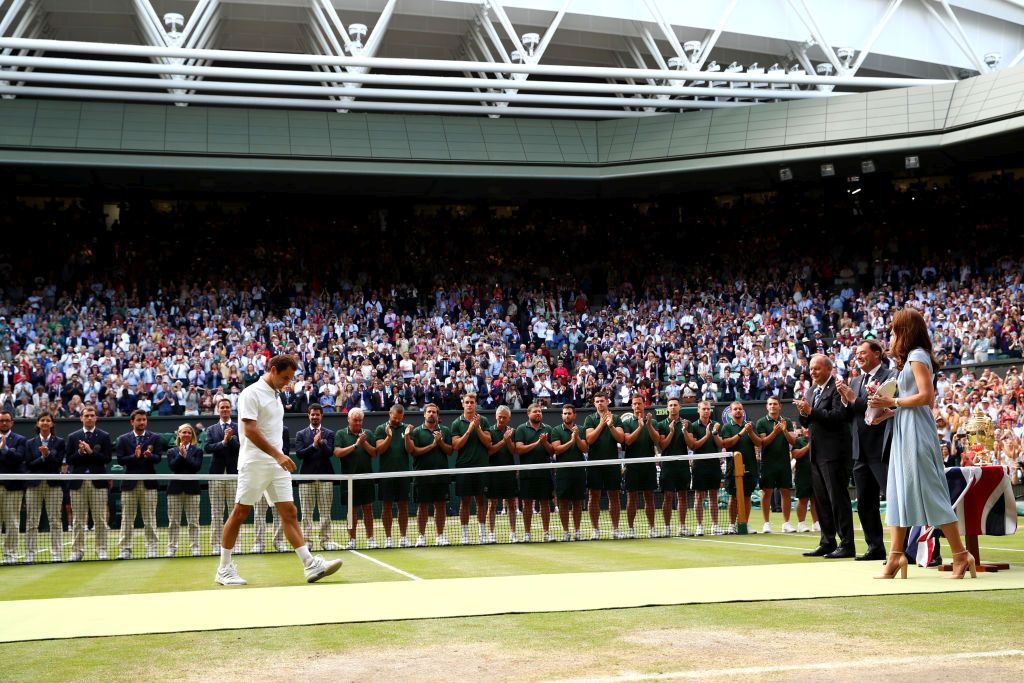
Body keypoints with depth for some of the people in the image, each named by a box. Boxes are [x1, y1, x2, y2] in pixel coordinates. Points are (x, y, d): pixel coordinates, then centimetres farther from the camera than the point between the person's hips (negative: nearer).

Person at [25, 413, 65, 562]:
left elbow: (58, 463, -5)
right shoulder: (30, 443, 9)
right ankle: (30, 555, 6)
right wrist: (43, 457, -13)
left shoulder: (59, 442, 6)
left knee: (55, 522, -1)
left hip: (53, 484, -1)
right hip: (34, 485, 1)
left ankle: (56, 555, 1)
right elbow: (29, 465, -1)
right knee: (31, 522, 2)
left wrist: (48, 454, -20)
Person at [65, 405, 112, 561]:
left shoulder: (104, 436, 6)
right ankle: (77, 550, 9)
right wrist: (79, 452, -13)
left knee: (100, 519, 0)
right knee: (78, 519, 4)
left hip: (98, 482, -1)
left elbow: (107, 458, -3)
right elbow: (69, 459, 4)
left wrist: (91, 452, -12)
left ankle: (101, 550, 5)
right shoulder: (72, 437, 10)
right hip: (78, 482, 1)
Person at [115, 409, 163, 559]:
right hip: (129, 483, 0)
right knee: (127, 519, 3)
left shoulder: (155, 438, 6)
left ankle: (151, 549, 7)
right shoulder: (123, 439, 7)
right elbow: (120, 460, -2)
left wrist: (149, 456, -26)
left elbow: (158, 458, -5)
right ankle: (125, 550, 6)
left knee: (150, 519, 3)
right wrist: (134, 456, -18)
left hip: (149, 483, 0)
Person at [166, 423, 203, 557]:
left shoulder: (197, 450, 6)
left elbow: (197, 466, -9)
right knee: (173, 522, 3)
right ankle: (171, 548, 7)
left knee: (193, 521, 1)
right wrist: (180, 455, -14)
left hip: (192, 489, -1)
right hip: (175, 489, 1)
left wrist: (185, 456, -11)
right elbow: (172, 466, -7)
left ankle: (194, 547, 5)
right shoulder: (172, 452, 10)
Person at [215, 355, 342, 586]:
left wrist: (280, 457, 17)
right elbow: (250, 430, -19)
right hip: (255, 463, -8)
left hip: (277, 464, 8)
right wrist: (277, 455, -23)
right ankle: (224, 569, 9)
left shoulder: (275, 395, 16)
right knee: (240, 514, 0)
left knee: (289, 512, 1)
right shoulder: (251, 393, -10)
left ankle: (310, 565, -4)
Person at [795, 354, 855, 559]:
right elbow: (806, 422, 17)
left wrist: (811, 411, -24)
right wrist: (803, 412, -5)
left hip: (833, 451, -9)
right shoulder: (811, 392, 17)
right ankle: (827, 543, 19)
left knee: (838, 497, -6)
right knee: (821, 500, 12)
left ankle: (847, 545, -2)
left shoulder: (837, 388, -9)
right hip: (816, 453, 9)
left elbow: (839, 415, -21)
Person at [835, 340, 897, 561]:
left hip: (883, 449, -8)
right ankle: (875, 548, 19)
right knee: (865, 503, 11)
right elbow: (849, 417, 14)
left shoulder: (891, 376, -6)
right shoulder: (855, 382, 16)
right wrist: (845, 400, -4)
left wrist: (855, 399, -18)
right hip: (861, 451, 8)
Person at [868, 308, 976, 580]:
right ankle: (895, 556, 5)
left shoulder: (917, 356, -9)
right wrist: (889, 412, 9)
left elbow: (926, 395, -18)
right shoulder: (912, 358, 19)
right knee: (899, 493, 6)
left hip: (916, 431, -10)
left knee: (928, 492, -9)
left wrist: (892, 402, -12)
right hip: (905, 431, 10)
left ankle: (961, 555, -6)